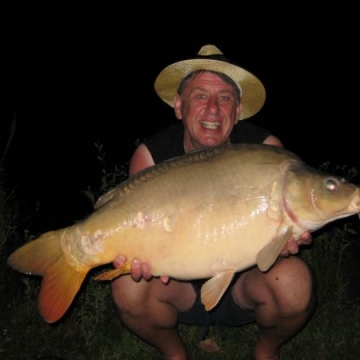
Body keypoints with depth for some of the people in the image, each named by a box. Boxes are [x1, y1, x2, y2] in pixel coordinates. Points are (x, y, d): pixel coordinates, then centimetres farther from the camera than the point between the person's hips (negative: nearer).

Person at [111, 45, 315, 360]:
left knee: (292, 280, -31)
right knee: (129, 286, -29)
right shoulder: (151, 156, -13)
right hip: (181, 287, 1)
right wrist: (138, 254, -39)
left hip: (244, 282, 0)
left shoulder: (266, 150, -14)